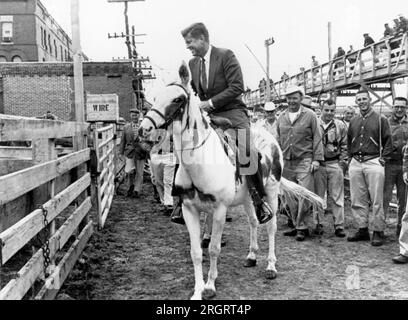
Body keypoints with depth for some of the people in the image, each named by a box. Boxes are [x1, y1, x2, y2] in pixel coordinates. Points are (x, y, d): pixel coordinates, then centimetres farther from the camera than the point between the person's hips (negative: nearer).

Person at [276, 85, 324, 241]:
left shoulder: (310, 115, 2)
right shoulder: (281, 117, 13)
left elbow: (317, 139, 0)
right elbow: (278, 140, 17)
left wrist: (316, 159, -7)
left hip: (304, 161, -4)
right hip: (286, 162, 4)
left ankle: (300, 227, 2)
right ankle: (299, 226, 18)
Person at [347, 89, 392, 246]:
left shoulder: (380, 119, 2)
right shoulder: (353, 121, 15)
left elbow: (388, 141, 1)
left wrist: (383, 158, -6)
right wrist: (350, 157, 13)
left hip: (373, 163, -5)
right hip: (355, 164, 5)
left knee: (376, 200, -4)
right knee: (357, 200, 7)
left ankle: (378, 232, 3)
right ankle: (362, 230, 16)